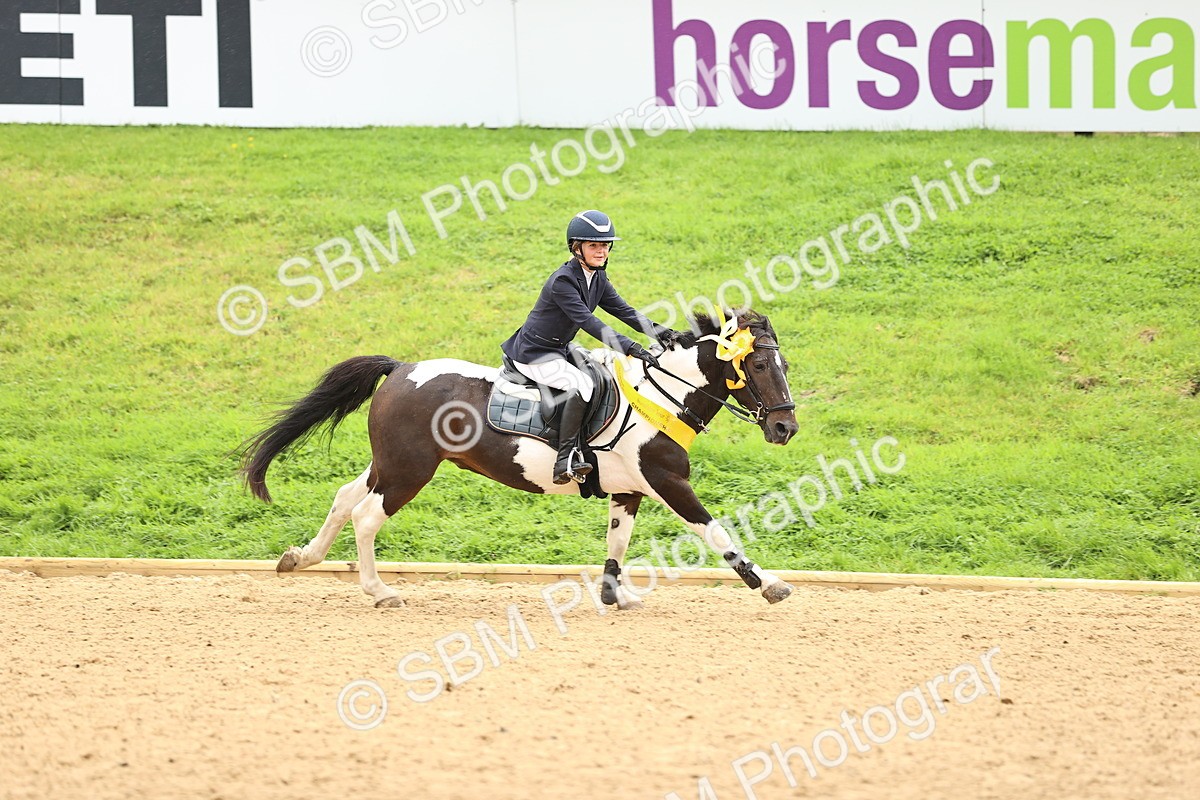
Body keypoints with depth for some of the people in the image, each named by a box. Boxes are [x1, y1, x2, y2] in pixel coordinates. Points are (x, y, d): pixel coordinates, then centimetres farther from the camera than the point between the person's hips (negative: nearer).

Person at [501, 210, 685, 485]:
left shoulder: (598, 279, 5)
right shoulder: (563, 281, -24)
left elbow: (623, 310, 0)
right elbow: (587, 321, -33)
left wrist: (657, 331, -18)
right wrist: (631, 348, -40)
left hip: (556, 351, 10)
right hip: (534, 355, -10)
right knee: (581, 384, -29)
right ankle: (565, 460, -32)